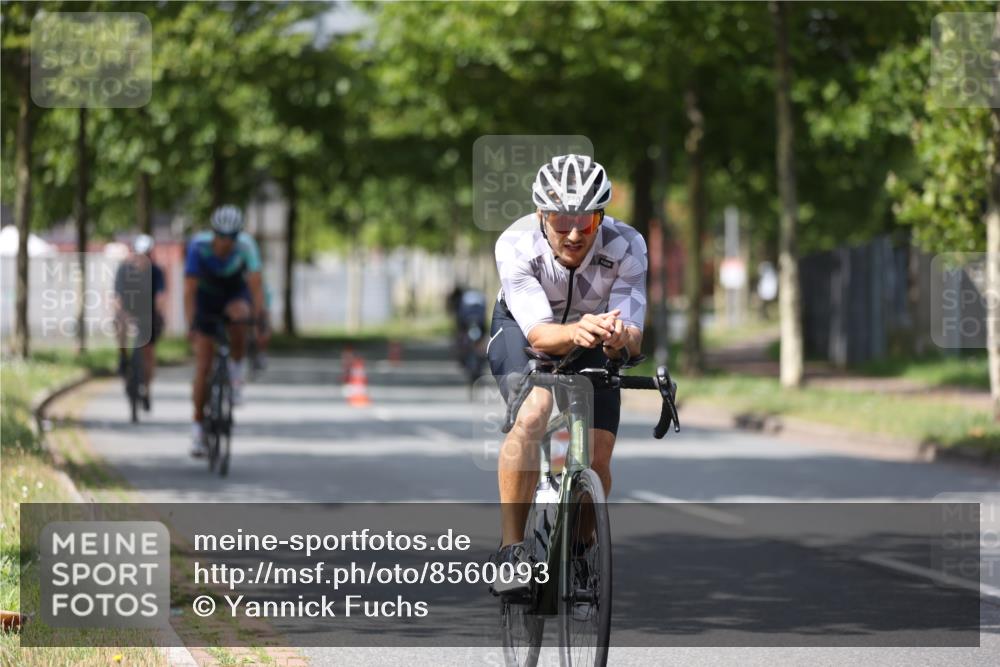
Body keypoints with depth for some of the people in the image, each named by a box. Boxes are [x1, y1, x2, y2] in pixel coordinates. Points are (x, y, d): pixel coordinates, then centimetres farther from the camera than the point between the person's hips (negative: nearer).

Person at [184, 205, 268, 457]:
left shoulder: (246, 245, -27)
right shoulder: (199, 246, -29)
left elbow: (255, 284, -32)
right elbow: (189, 289, -29)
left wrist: (260, 320, -41)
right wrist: (191, 325, -38)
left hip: (235, 294, 0)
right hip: (207, 297, 0)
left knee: (239, 314, -38)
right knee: (203, 365, -8)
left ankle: (236, 372, -15)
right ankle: (197, 427, 0)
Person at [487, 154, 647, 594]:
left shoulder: (626, 247, -31)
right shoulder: (516, 245, -35)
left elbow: (633, 338, -33)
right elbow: (539, 334, -41)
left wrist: (619, 337, -57)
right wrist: (575, 332, -63)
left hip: (593, 338, 2)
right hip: (523, 328, -2)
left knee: (597, 460, -11)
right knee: (533, 412, -32)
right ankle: (510, 549, -24)